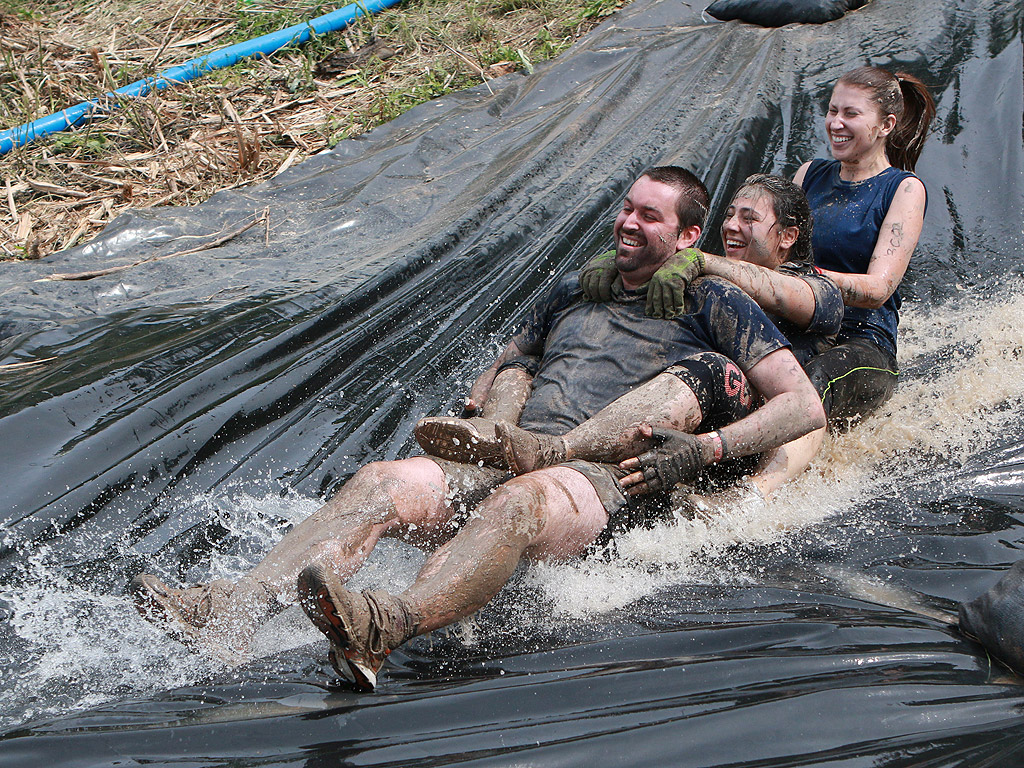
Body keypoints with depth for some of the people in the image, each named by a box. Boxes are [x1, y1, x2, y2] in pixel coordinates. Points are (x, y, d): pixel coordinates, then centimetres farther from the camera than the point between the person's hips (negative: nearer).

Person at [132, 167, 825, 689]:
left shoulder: (715, 304, 13)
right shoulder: (575, 291, 30)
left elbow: (805, 407, 5)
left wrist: (703, 448, -9)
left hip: (604, 481, -5)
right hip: (511, 459, 6)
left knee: (519, 500, -41)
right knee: (381, 482, -24)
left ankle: (388, 627, -68)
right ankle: (235, 609, -43)